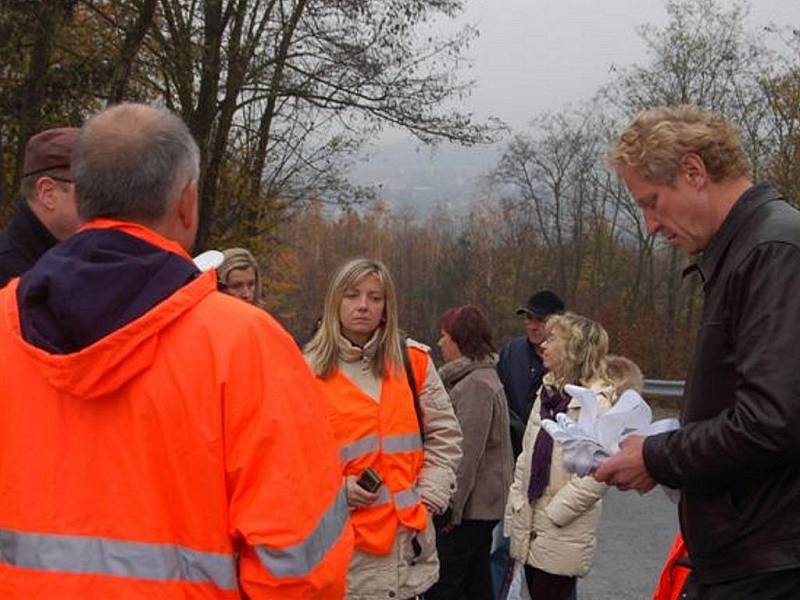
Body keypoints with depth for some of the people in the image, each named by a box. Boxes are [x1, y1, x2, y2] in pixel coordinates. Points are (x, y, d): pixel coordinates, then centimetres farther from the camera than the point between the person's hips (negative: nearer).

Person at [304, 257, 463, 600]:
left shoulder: (413, 361, 5)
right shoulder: (309, 370, -1)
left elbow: (445, 438, 8)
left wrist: (427, 500, -1)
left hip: (408, 533, 2)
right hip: (342, 540, -2)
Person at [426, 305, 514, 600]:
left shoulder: (476, 385, -17)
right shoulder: (484, 377, 16)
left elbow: (467, 453, -21)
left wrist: (452, 506, -19)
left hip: (471, 506, -10)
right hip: (483, 505, 10)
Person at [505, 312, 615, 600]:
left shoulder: (595, 404, -15)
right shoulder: (547, 393, 10)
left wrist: (554, 512, -16)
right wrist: (516, 501, 6)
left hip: (562, 537, -7)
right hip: (531, 528, 7)